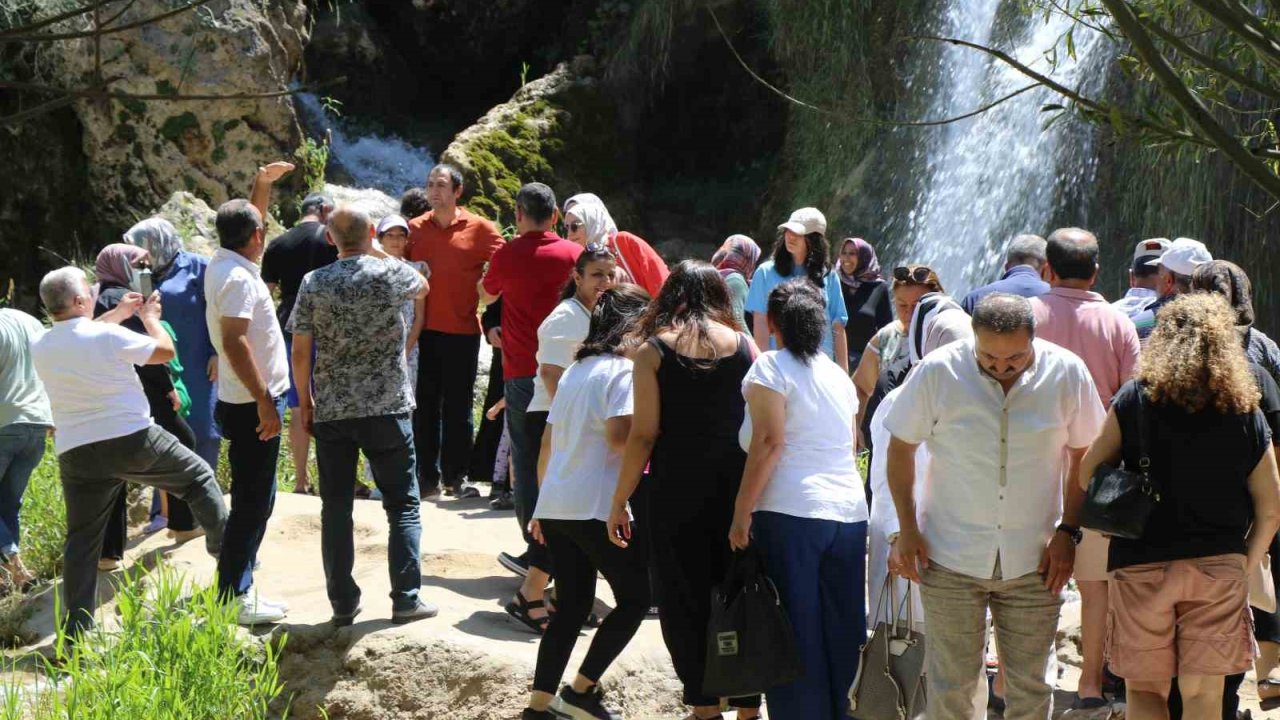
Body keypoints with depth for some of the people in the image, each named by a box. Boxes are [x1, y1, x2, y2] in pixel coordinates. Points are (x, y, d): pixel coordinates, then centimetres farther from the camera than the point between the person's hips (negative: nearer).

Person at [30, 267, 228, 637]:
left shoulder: (39, 347, 3)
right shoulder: (108, 336, -14)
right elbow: (165, 351, -2)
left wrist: (118, 314, 27)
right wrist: (150, 317, 15)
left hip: (77, 454, 4)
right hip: (134, 440, -4)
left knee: (82, 541, 9)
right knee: (199, 477, 19)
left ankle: (76, 630, 7)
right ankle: (227, 550, 24)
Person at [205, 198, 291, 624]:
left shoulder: (223, 265, 8)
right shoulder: (239, 278, -21)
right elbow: (234, 341, -28)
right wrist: (264, 401, -27)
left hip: (246, 402, 11)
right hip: (252, 405, -11)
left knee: (255, 499, 19)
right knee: (252, 502, -5)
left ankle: (237, 589, 27)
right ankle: (233, 599, -1)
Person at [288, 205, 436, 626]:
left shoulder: (314, 283, -2)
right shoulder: (391, 273, -5)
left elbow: (300, 351, 0)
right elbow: (423, 287, 19)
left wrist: (304, 400, 13)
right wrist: (377, 252, 20)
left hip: (331, 410, 2)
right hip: (387, 407, -1)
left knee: (336, 508, 9)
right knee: (403, 504, 8)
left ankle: (343, 603, 11)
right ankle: (406, 598, 4)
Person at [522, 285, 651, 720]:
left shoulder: (574, 370, 16)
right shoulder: (625, 370, -7)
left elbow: (547, 443, 17)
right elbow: (619, 436, -21)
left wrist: (544, 503, 22)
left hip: (555, 505, 8)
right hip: (597, 508, -8)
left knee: (571, 607, 13)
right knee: (636, 597, 6)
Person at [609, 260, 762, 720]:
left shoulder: (653, 351, -2)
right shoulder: (745, 346, 5)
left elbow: (644, 434, -7)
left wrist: (619, 502, -1)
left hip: (677, 489, -2)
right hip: (737, 487, 3)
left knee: (684, 601, 7)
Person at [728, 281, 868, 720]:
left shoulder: (771, 367, -2)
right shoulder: (839, 375, 17)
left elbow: (768, 443, -12)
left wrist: (741, 515, -12)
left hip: (791, 513, -6)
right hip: (850, 513, 6)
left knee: (795, 635, -1)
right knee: (840, 633, 11)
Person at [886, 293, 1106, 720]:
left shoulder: (1067, 373, -6)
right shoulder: (937, 372, -9)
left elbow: (1083, 454, 6)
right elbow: (900, 447, 2)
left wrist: (1068, 531, 0)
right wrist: (907, 529, -3)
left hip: (1033, 559, 1)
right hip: (949, 556, -1)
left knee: (1030, 685, 9)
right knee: (950, 684, 5)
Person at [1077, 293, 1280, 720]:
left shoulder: (1136, 397, -3)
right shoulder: (1245, 410, 2)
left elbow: (1089, 473, -2)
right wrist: (1246, 566, 16)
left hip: (1142, 562, -1)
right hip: (1218, 566, 1)